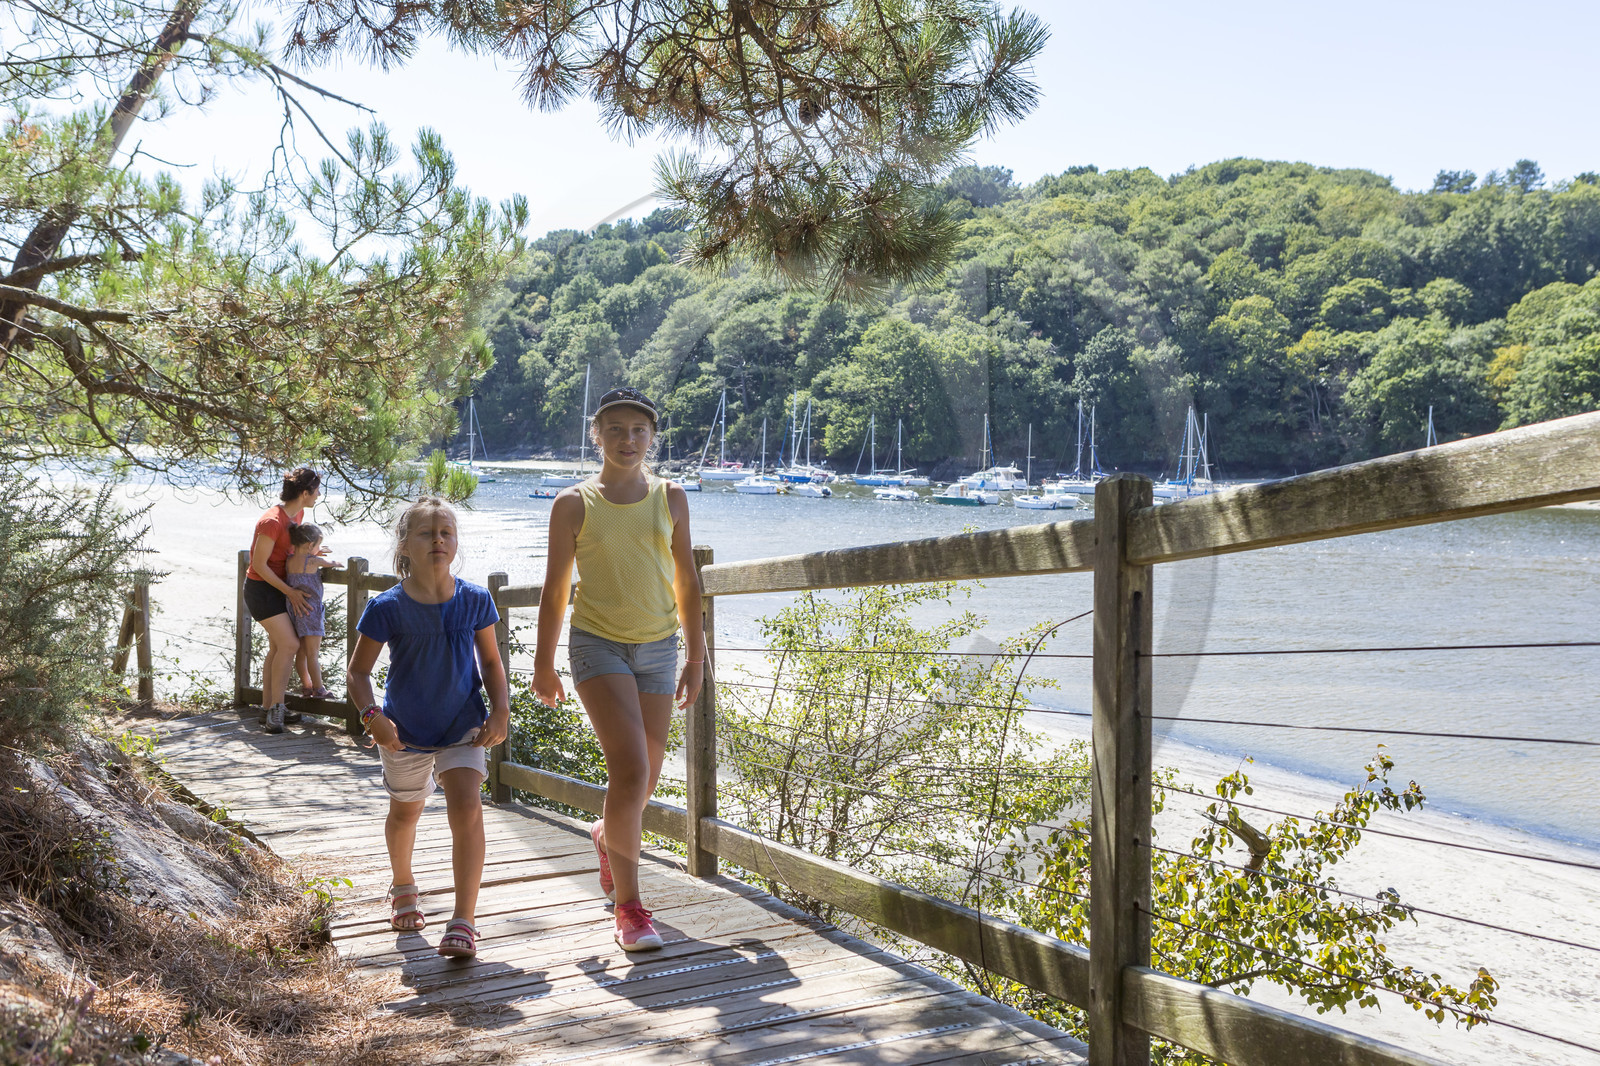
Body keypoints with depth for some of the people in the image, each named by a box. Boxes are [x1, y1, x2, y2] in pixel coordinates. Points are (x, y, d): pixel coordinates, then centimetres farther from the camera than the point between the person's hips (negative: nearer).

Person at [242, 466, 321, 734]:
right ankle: (275, 708, -10)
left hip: (279, 587, 9)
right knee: (289, 644, -16)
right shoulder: (272, 521, -25)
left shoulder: (298, 514, 3)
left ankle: (268, 708, 16)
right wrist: (290, 592, -17)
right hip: (261, 588, -9)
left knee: (277, 648, 9)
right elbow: (260, 565, -21)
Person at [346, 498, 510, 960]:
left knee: (467, 808, -20)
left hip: (463, 727, 0)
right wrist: (373, 716, -24)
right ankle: (402, 886, 52)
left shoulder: (475, 600, -9)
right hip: (405, 732, 0)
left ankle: (464, 921, -16)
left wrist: (500, 709, -9)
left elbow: (490, 661, 4)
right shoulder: (387, 607, -16)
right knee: (405, 813, 21)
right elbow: (357, 672, -8)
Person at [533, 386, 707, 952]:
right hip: (598, 644, -4)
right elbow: (555, 588, 4)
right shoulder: (574, 504, -2)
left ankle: (606, 836, 45)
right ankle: (628, 905, -6)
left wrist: (696, 655, 9)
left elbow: (686, 580, 10)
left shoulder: (670, 497, 5)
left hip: (658, 646, 4)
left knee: (645, 776, 10)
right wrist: (543, 665, 6)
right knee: (630, 768, -18)